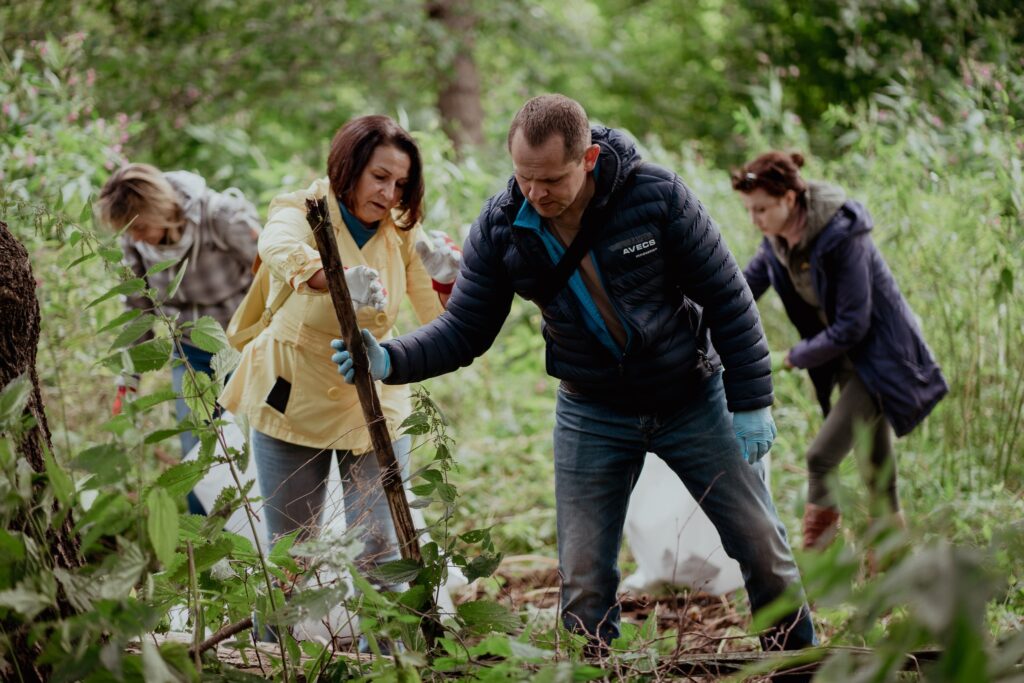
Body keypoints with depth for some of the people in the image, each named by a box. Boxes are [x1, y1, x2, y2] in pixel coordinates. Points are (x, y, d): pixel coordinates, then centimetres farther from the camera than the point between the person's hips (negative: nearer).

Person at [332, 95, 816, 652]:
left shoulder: (656, 195, -21)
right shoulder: (499, 229, -14)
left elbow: (727, 298, -13)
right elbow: (463, 331, -7)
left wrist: (750, 402, -12)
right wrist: (389, 361, -25)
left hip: (693, 401, -1)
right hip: (593, 416, 2)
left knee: (762, 547, 4)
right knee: (583, 580, -1)